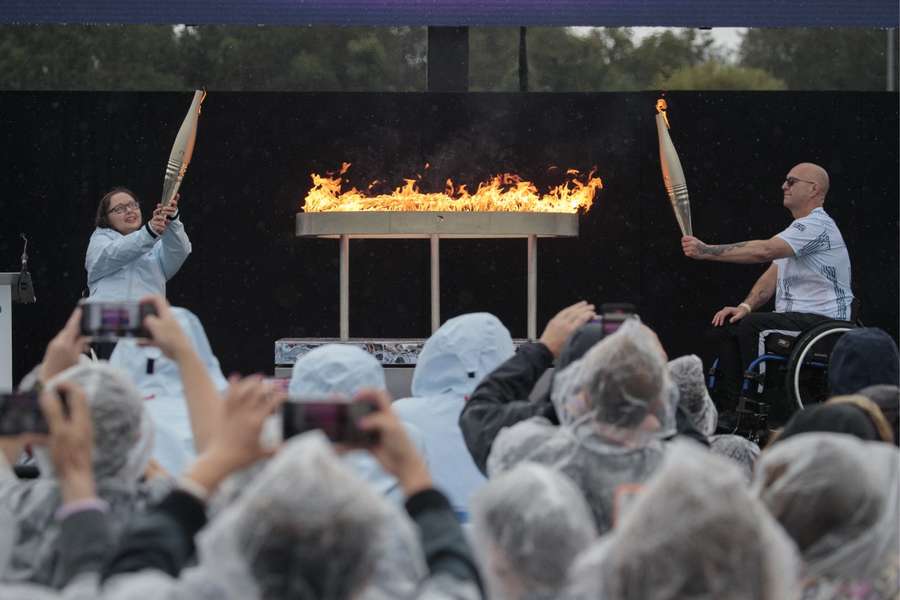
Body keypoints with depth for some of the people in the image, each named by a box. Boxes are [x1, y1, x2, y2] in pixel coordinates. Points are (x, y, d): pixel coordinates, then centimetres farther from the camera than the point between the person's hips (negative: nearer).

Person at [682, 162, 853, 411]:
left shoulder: (816, 225, -15)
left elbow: (764, 251, -28)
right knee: (726, 324, -3)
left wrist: (707, 251, -27)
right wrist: (746, 306, -3)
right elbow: (773, 274, 16)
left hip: (822, 321, -10)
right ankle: (727, 408, -8)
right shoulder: (799, 228, 21)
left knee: (752, 326, -29)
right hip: (794, 317, 10)